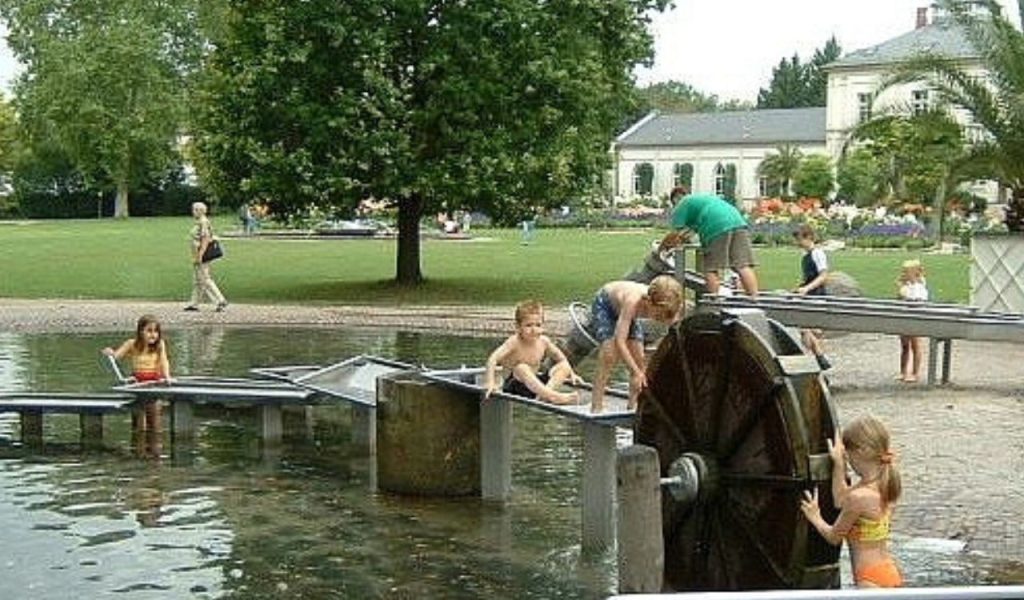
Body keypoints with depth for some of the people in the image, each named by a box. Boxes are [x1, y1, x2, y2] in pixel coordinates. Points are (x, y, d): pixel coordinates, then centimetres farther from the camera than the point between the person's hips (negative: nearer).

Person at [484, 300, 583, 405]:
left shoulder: (544, 341, -4)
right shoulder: (514, 342, -18)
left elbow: (561, 359, 11)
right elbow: (493, 359, -28)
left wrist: (571, 374, 0)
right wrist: (491, 382, -37)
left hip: (535, 382, 5)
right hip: (515, 385, -5)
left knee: (564, 366, -9)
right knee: (521, 368, -35)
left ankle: (545, 393, -33)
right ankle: (552, 396, -43)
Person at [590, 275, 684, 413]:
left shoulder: (664, 307, -29)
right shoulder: (633, 302, -44)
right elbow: (619, 341, -47)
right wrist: (637, 372, -50)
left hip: (622, 309, 6)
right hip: (604, 304, -5)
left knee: (639, 358, -4)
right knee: (609, 355, -19)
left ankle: (634, 405, 9)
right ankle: (596, 406, -15)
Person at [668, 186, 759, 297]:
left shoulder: (682, 205, 16)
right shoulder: (704, 197, 39)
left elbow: (676, 233, 8)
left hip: (718, 229, -7)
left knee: (711, 269, 1)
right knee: (744, 266, 0)